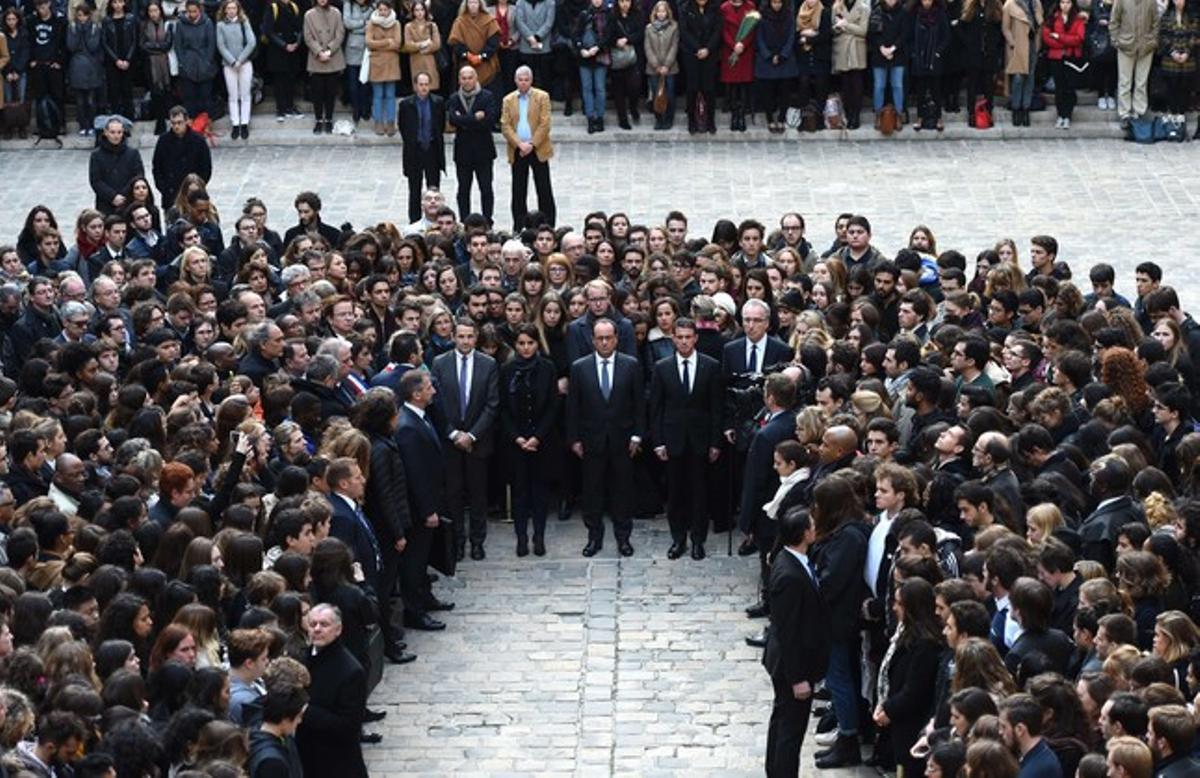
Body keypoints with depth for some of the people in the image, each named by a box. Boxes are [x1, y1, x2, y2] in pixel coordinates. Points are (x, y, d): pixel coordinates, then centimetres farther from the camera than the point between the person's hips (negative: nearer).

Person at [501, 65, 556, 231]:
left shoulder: (542, 97, 1)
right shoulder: (508, 100, 7)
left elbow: (545, 124, -6)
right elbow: (505, 126, 0)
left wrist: (531, 144, -14)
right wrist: (520, 144, -12)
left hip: (538, 150, -2)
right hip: (517, 151, 2)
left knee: (544, 190, 0)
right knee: (518, 192, 5)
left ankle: (547, 227, 5)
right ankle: (519, 228, 11)